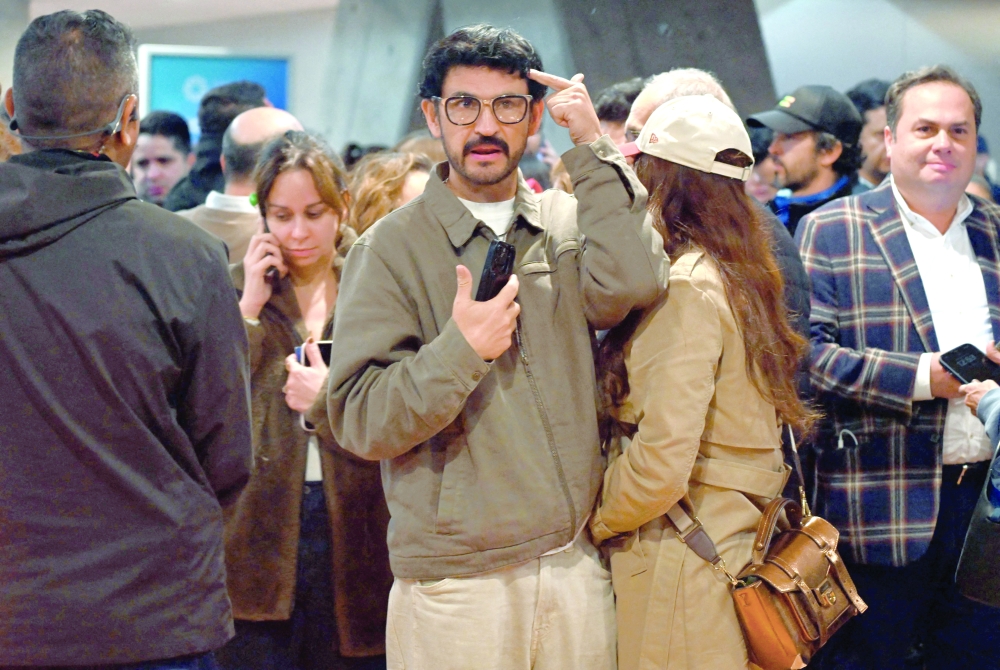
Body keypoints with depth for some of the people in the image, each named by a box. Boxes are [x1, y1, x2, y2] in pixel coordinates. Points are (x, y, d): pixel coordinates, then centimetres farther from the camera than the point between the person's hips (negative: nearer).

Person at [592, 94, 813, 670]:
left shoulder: (685, 287, -18)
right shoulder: (744, 277, 8)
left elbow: (661, 466, -22)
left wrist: (598, 522, -5)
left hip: (679, 559, -9)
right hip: (738, 543, 9)